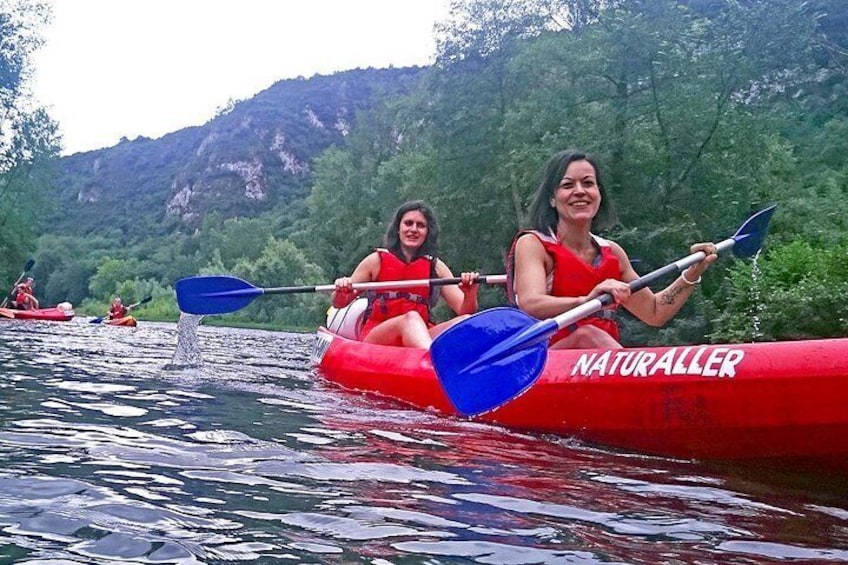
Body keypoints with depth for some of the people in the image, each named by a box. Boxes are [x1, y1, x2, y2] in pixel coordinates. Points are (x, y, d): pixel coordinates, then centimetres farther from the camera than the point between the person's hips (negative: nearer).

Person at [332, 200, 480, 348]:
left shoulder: (435, 266, 11)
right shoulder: (377, 260, 6)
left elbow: (463, 311, 5)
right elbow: (339, 304, 10)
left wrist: (470, 294, -17)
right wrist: (341, 292, -13)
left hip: (420, 338, 3)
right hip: (374, 339, -3)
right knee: (411, 317, -35)